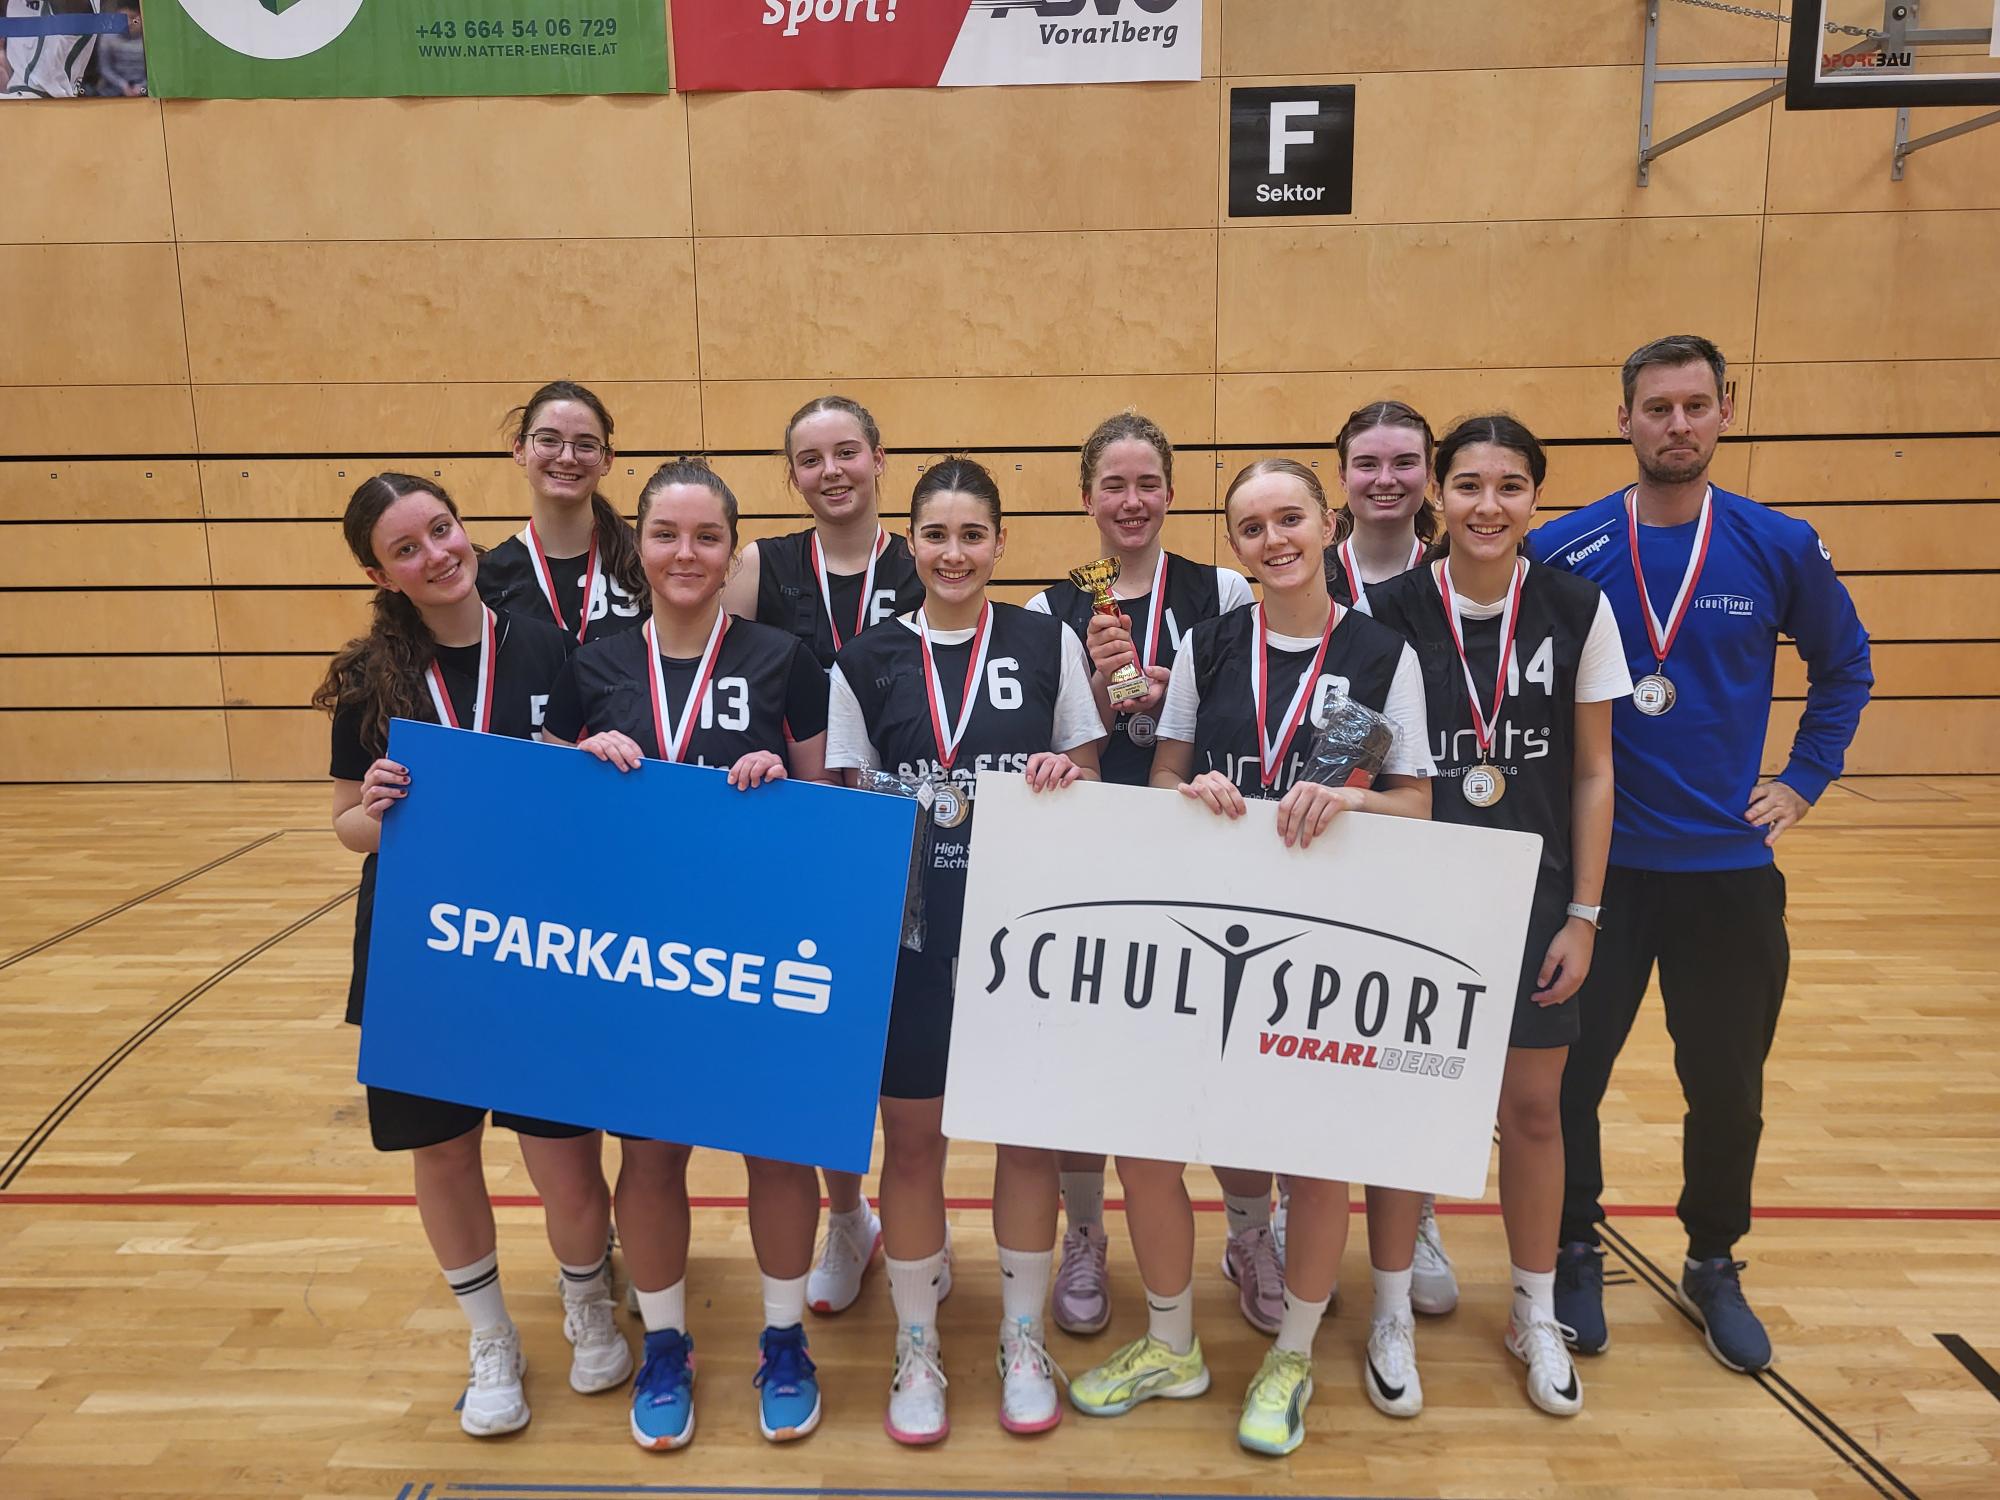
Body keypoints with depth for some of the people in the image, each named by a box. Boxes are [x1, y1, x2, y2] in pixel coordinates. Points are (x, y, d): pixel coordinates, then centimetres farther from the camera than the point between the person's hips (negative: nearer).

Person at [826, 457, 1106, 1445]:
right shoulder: (867, 660, 3)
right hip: (907, 926, 0)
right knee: (911, 1140, 9)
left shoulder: (1049, 642, 2)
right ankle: (916, 1349, 29)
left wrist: (1069, 778, -14)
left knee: (1029, 1128, 10)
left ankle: (1023, 1341, 31)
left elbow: (1088, 781, 6)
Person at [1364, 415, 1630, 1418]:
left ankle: (1535, 1318, 35)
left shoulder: (1577, 610, -3)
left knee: (1533, 1108, 13)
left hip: (1532, 894, 2)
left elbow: (1592, 772, 1)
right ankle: (1392, 1317, 28)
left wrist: (1583, 915, -1)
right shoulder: (1388, 612, -8)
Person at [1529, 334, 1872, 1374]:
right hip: (1594, 865, -1)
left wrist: (1805, 779, 7)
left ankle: (1714, 1267, 35)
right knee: (1569, 1076, 5)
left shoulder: (1780, 548, -1)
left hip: (1729, 867, 2)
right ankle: (1575, 1256, 28)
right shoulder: (1563, 551, -6)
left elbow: (1844, 668, 14)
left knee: (1727, 1086, 12)